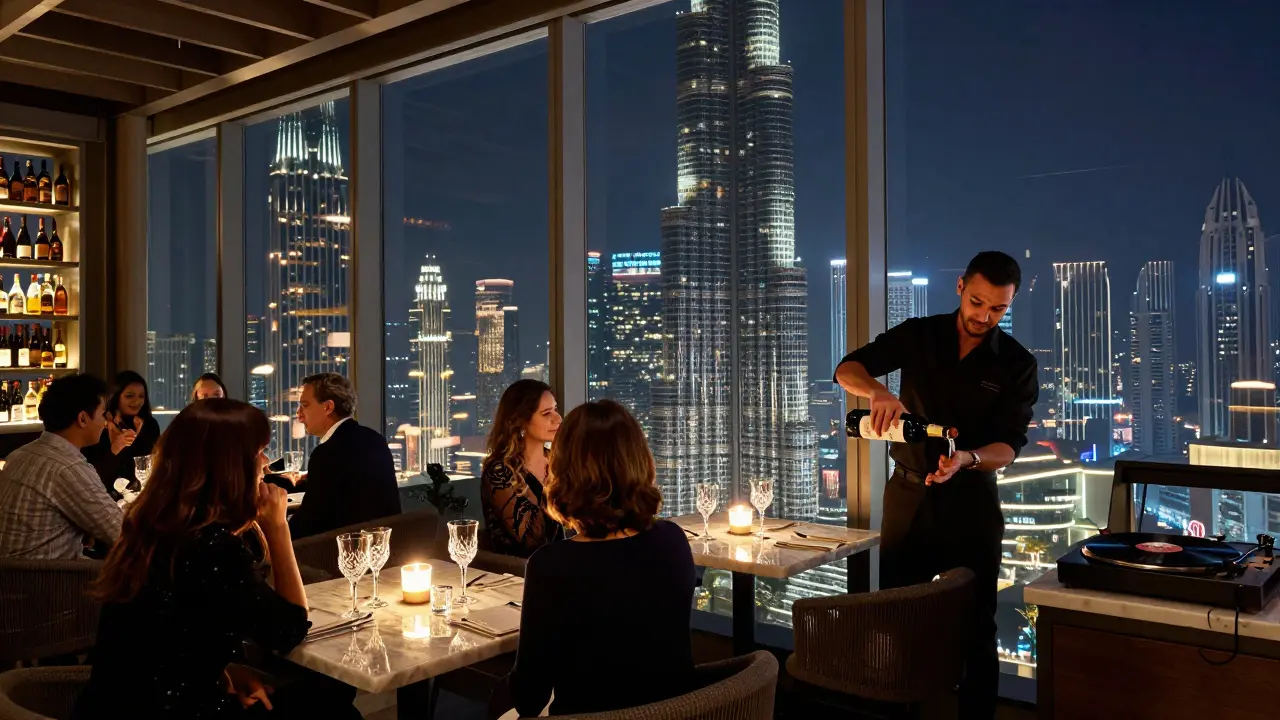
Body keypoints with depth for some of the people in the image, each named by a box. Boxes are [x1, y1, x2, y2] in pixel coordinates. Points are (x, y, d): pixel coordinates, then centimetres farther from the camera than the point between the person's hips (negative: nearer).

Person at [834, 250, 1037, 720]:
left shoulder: (1017, 365, -4)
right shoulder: (917, 335, -2)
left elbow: (1009, 446, -10)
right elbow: (847, 369, -8)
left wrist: (966, 459, -32)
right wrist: (877, 390, -31)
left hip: (971, 502, -1)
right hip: (908, 495, 1)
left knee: (976, 625, 7)